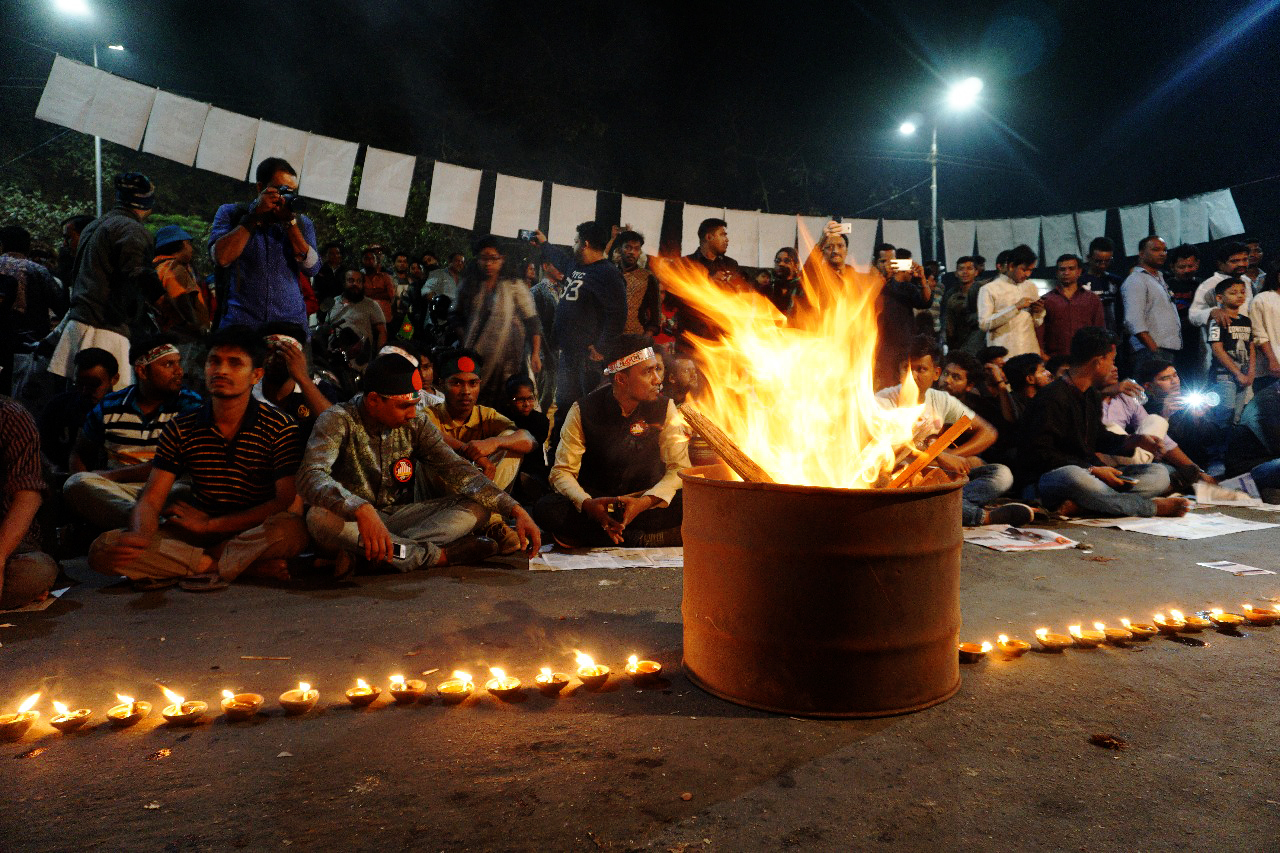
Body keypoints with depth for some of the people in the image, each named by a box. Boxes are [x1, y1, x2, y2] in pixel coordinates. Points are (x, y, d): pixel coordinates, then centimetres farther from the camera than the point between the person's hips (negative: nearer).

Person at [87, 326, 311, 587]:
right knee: (103, 551, -18)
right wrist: (139, 536, -25)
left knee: (292, 530, -37)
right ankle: (250, 567, -19)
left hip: (256, 534, -4)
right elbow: (151, 500, 0)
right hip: (195, 533, 4)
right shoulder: (180, 430, 3)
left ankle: (175, 568, -19)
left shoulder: (281, 428, -9)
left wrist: (208, 524, -14)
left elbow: (290, 504, -16)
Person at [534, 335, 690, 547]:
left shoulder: (664, 408, -5)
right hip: (596, 502, 0)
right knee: (547, 509, -30)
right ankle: (642, 540, -25)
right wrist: (587, 503, -32)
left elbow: (679, 467, -7)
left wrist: (645, 502, -26)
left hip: (646, 504, 0)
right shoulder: (583, 411, -8)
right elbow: (562, 471, -10)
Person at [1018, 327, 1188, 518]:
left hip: (1090, 472, 10)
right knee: (1074, 477, -43)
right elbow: (1040, 455, -18)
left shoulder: (1093, 395, 16)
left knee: (1160, 473, -3)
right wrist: (1092, 470, -20)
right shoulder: (1052, 398, -13)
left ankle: (1078, 504, -30)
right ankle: (1153, 507, -25)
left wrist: (1136, 441, 11)